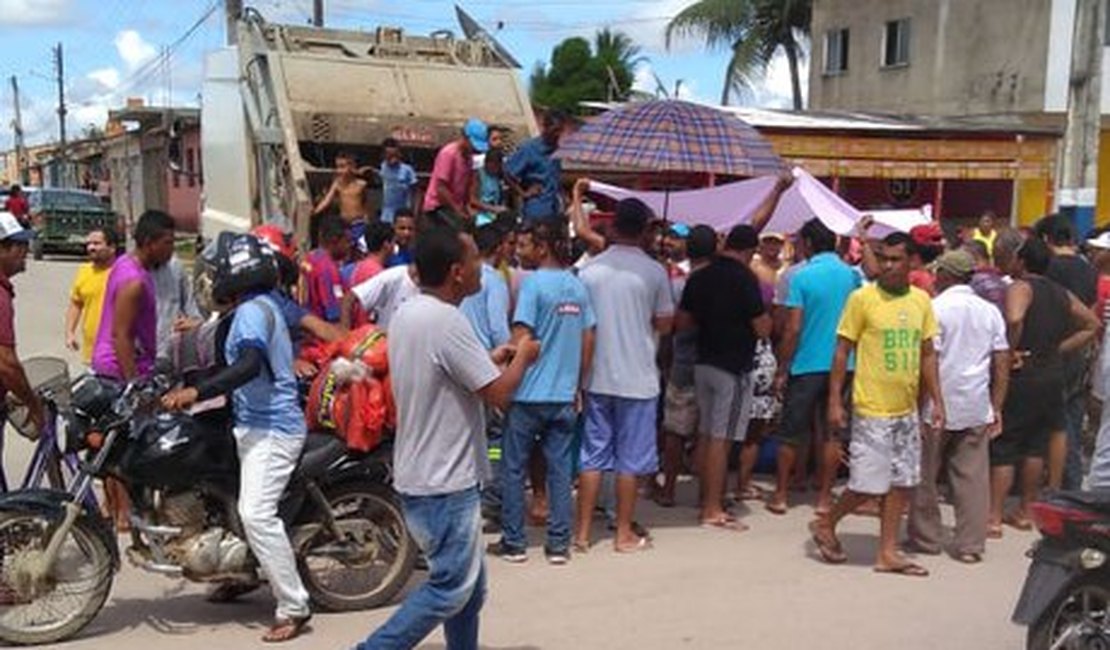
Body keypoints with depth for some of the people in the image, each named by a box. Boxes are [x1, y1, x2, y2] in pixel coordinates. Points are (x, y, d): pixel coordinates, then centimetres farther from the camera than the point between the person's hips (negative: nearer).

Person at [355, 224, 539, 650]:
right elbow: (499, 394, -20)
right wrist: (523, 357, -2)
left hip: (419, 475, 10)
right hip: (445, 483, -10)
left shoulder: (407, 314, 8)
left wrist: (490, 359, 14)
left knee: (469, 586, 18)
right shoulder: (447, 321, -22)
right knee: (451, 589, -1)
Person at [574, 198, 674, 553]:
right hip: (637, 377, -2)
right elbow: (664, 325, -2)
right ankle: (624, 533, 14)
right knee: (630, 458, 7)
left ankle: (583, 531, 14)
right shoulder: (654, 272, -7)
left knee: (592, 455, 10)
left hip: (597, 376, 3)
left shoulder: (589, 269, -1)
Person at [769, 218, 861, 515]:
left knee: (791, 433, 9)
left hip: (806, 365, -3)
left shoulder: (802, 276, -10)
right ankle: (824, 496, 14)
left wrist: (782, 370, -6)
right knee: (832, 433, 10)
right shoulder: (852, 275, 2)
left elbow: (793, 328, -11)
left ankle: (781, 495, 16)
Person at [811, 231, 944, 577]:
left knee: (901, 482, 9)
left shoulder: (921, 300, 6)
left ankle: (888, 552, 19)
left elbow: (928, 353, 13)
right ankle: (825, 525, 20)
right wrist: (835, 401, -10)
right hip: (872, 409, -6)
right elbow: (842, 351, -7)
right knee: (869, 484, -3)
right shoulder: (862, 298, -9)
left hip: (907, 409, 6)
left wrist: (937, 400, 7)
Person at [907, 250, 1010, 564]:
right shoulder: (991, 312, 7)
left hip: (937, 407, -4)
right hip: (977, 408, 5)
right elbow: (1002, 364, 7)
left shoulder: (935, 308, -10)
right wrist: (996, 408, 12)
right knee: (972, 477, 7)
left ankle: (926, 538, 18)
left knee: (925, 476, 9)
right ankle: (971, 545, 9)